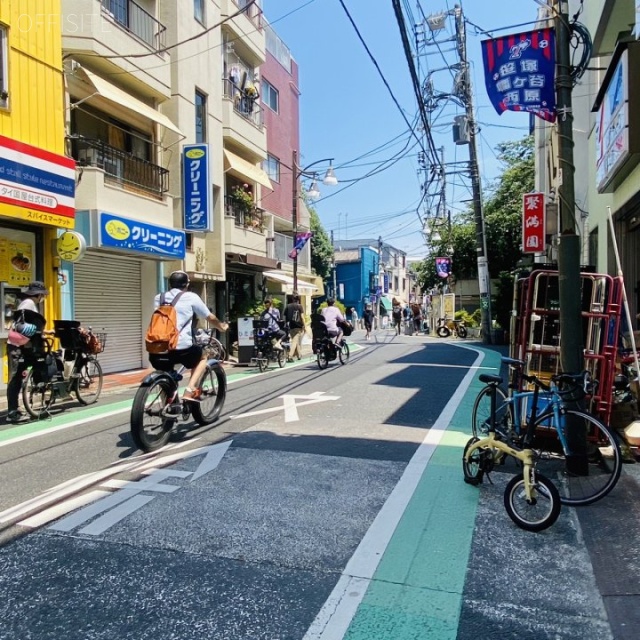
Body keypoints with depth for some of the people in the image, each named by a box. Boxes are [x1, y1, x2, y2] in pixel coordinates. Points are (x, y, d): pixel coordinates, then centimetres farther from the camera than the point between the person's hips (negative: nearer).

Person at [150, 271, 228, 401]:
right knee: (203, 356, 25)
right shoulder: (191, 297, 8)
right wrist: (222, 326, 40)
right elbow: (210, 318, 18)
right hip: (181, 347, -4)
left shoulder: (158, 298, 20)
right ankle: (190, 391, 10)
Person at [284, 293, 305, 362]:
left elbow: (285, 317, 4)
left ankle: (299, 355, 25)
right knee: (295, 341, -5)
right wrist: (304, 325, -2)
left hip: (291, 326, 4)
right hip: (298, 326, -4)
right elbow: (302, 317, -7)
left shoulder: (288, 306, 6)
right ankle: (290, 356, -16)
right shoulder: (299, 306, -4)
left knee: (296, 341, 16)